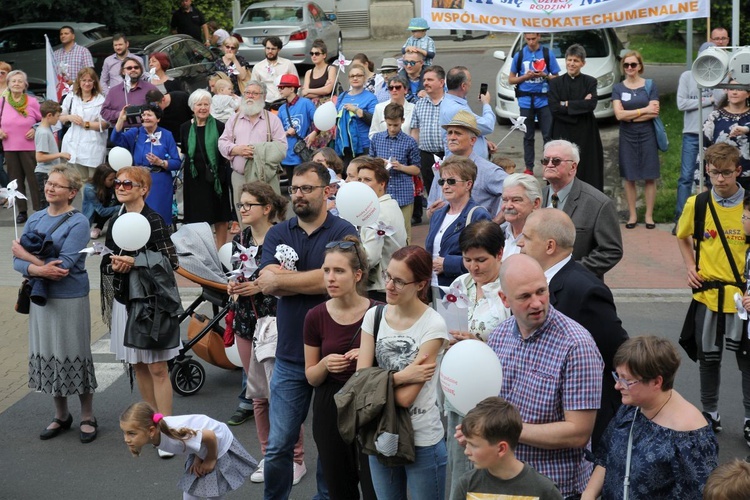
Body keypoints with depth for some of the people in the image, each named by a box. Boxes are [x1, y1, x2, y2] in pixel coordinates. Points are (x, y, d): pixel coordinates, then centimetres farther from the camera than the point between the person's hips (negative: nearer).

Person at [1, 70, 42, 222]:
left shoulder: (32, 101, -6)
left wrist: (36, 129, -11)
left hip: (29, 147, -3)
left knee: (34, 179, 0)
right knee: (16, 180, 9)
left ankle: (39, 210, 7)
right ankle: (22, 211, 18)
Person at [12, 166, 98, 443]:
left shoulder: (78, 223, -12)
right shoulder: (35, 219, 5)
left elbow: (64, 265, -22)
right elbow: (18, 261, -2)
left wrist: (26, 255, -14)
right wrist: (38, 269, -23)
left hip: (70, 299, -6)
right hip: (40, 297, 6)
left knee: (75, 356, 3)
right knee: (48, 356, 14)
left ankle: (87, 418, 19)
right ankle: (61, 415, 30)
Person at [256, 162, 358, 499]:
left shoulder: (343, 232, -4)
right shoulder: (277, 234, 7)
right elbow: (267, 285, -8)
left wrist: (281, 278, -9)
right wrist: (314, 280, -13)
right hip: (290, 357, 3)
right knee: (278, 446, 4)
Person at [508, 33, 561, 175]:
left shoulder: (547, 54, 2)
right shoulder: (519, 55, 5)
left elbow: (556, 77, 6)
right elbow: (511, 80, 8)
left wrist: (544, 75, -14)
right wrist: (525, 76, -9)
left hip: (544, 100, -1)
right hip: (526, 100, 1)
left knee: (548, 135, -3)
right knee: (528, 136, 8)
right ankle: (529, 168, 14)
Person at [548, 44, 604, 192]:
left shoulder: (590, 82, 5)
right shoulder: (556, 83, 5)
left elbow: (592, 104, -11)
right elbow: (553, 108, -9)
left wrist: (566, 104, -10)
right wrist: (582, 104, -10)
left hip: (585, 134, 0)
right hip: (562, 133, 0)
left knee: (586, 169, -1)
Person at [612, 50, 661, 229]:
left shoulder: (650, 85, 3)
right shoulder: (618, 88, 6)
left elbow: (654, 113, -8)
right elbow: (619, 114, -7)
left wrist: (630, 116, -10)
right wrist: (644, 110, -9)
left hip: (647, 135, -1)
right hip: (627, 136, 1)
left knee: (650, 177, -1)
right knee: (629, 177, 2)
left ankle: (649, 215, 5)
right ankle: (632, 215, 10)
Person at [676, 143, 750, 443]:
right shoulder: (696, 204, -3)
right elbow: (683, 237, 15)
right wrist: (691, 267, 1)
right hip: (707, 294, 2)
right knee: (708, 357, 14)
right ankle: (709, 412, 30)